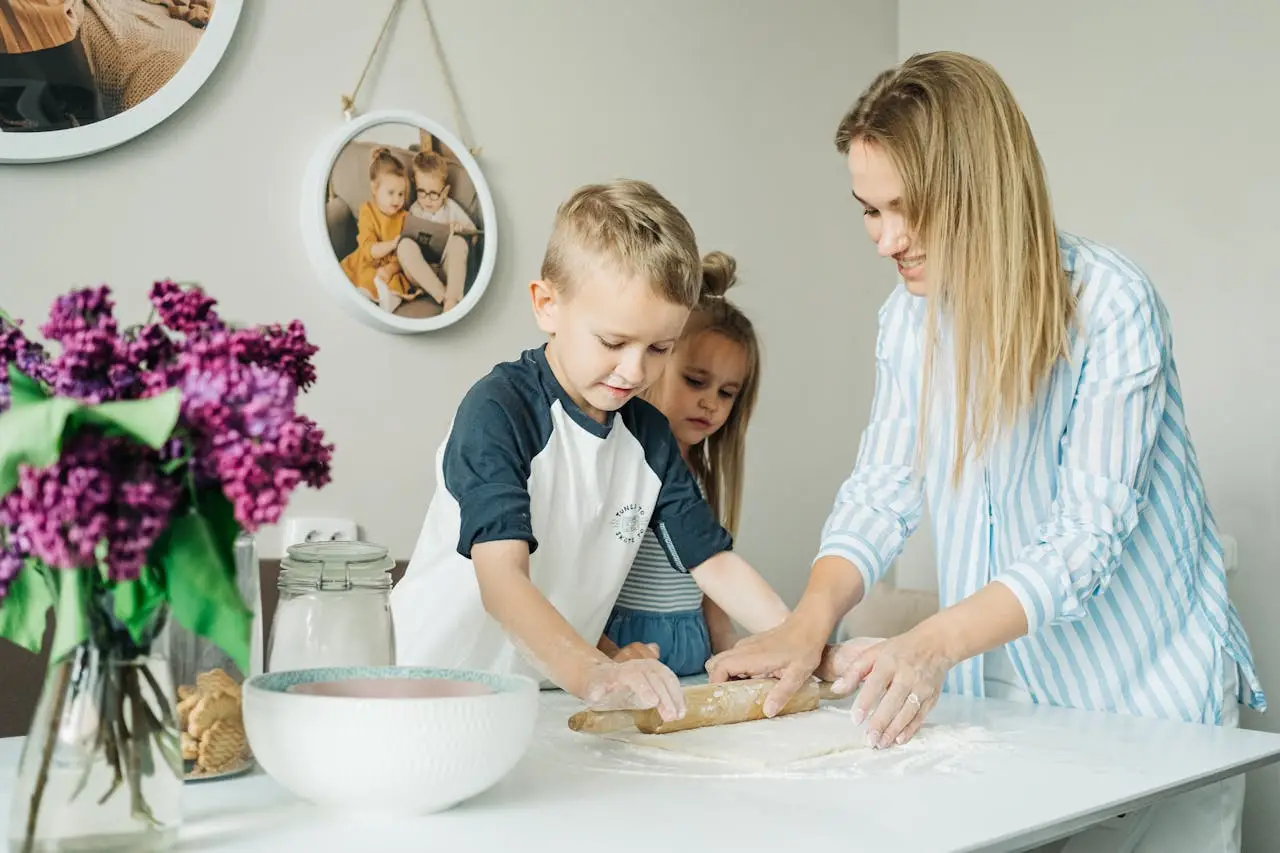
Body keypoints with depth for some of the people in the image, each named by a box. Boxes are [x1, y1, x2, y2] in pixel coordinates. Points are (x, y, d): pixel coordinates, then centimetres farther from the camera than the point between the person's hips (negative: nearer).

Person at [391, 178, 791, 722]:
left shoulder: (650, 435, 8)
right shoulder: (499, 410, -14)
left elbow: (713, 561, 9)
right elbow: (502, 578, -25)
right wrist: (593, 674, -38)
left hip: (558, 693, 6)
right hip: (440, 691, -6)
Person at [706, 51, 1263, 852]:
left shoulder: (1111, 302, -20)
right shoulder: (911, 315, -3)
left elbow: (1086, 538, -25)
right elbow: (881, 491, -4)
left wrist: (931, 644, -38)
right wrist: (812, 622, -22)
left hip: (1149, 694, -4)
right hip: (996, 687, 5)